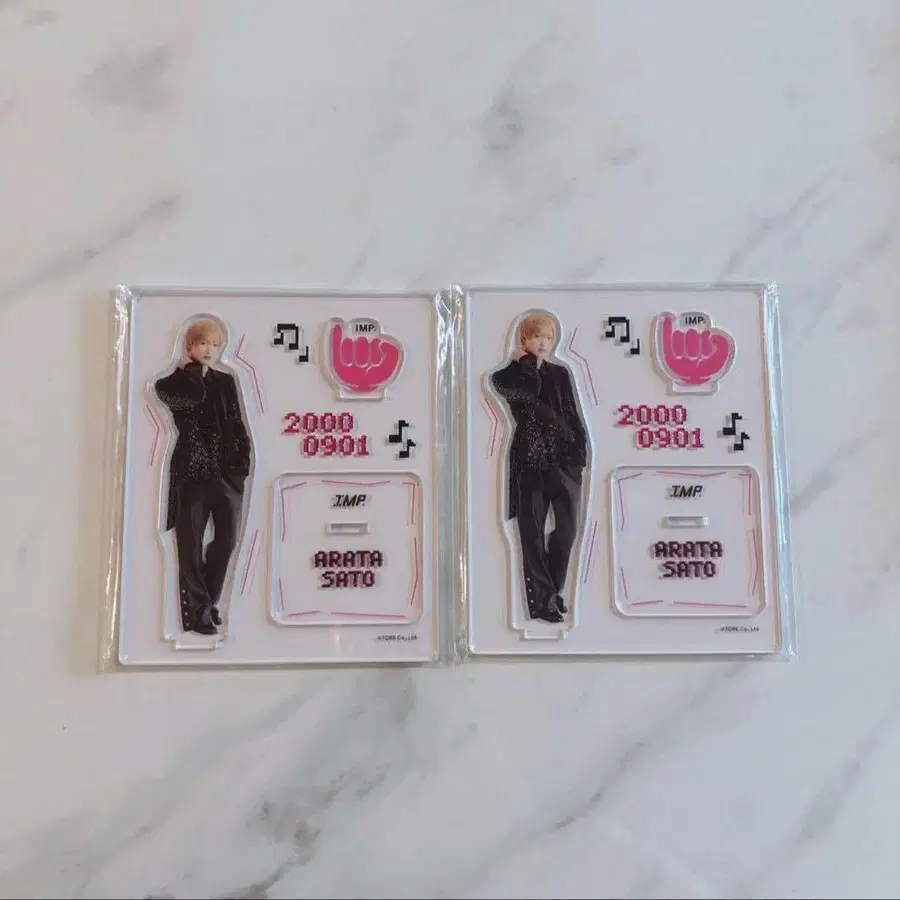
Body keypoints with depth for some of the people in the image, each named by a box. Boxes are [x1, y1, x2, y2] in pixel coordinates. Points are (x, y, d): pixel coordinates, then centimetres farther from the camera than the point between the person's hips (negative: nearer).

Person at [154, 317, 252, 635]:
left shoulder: (226, 381, 13)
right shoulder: (176, 382, 2)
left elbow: (237, 424, 12)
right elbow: (194, 397, -21)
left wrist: (242, 461, 2)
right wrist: (189, 369, -3)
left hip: (226, 472, 4)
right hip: (191, 471, -4)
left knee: (228, 539, 8)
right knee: (191, 544, 2)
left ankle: (207, 601, 27)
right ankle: (196, 612, 9)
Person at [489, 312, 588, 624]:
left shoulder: (560, 373, 15)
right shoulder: (507, 375, 5)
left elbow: (573, 414, 12)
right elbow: (527, 394, -17)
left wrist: (580, 451, 1)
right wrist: (528, 362, -3)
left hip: (565, 459, 3)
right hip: (530, 461, -3)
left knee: (567, 529, 4)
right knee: (533, 533, 0)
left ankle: (552, 591, 23)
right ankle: (541, 600, 7)